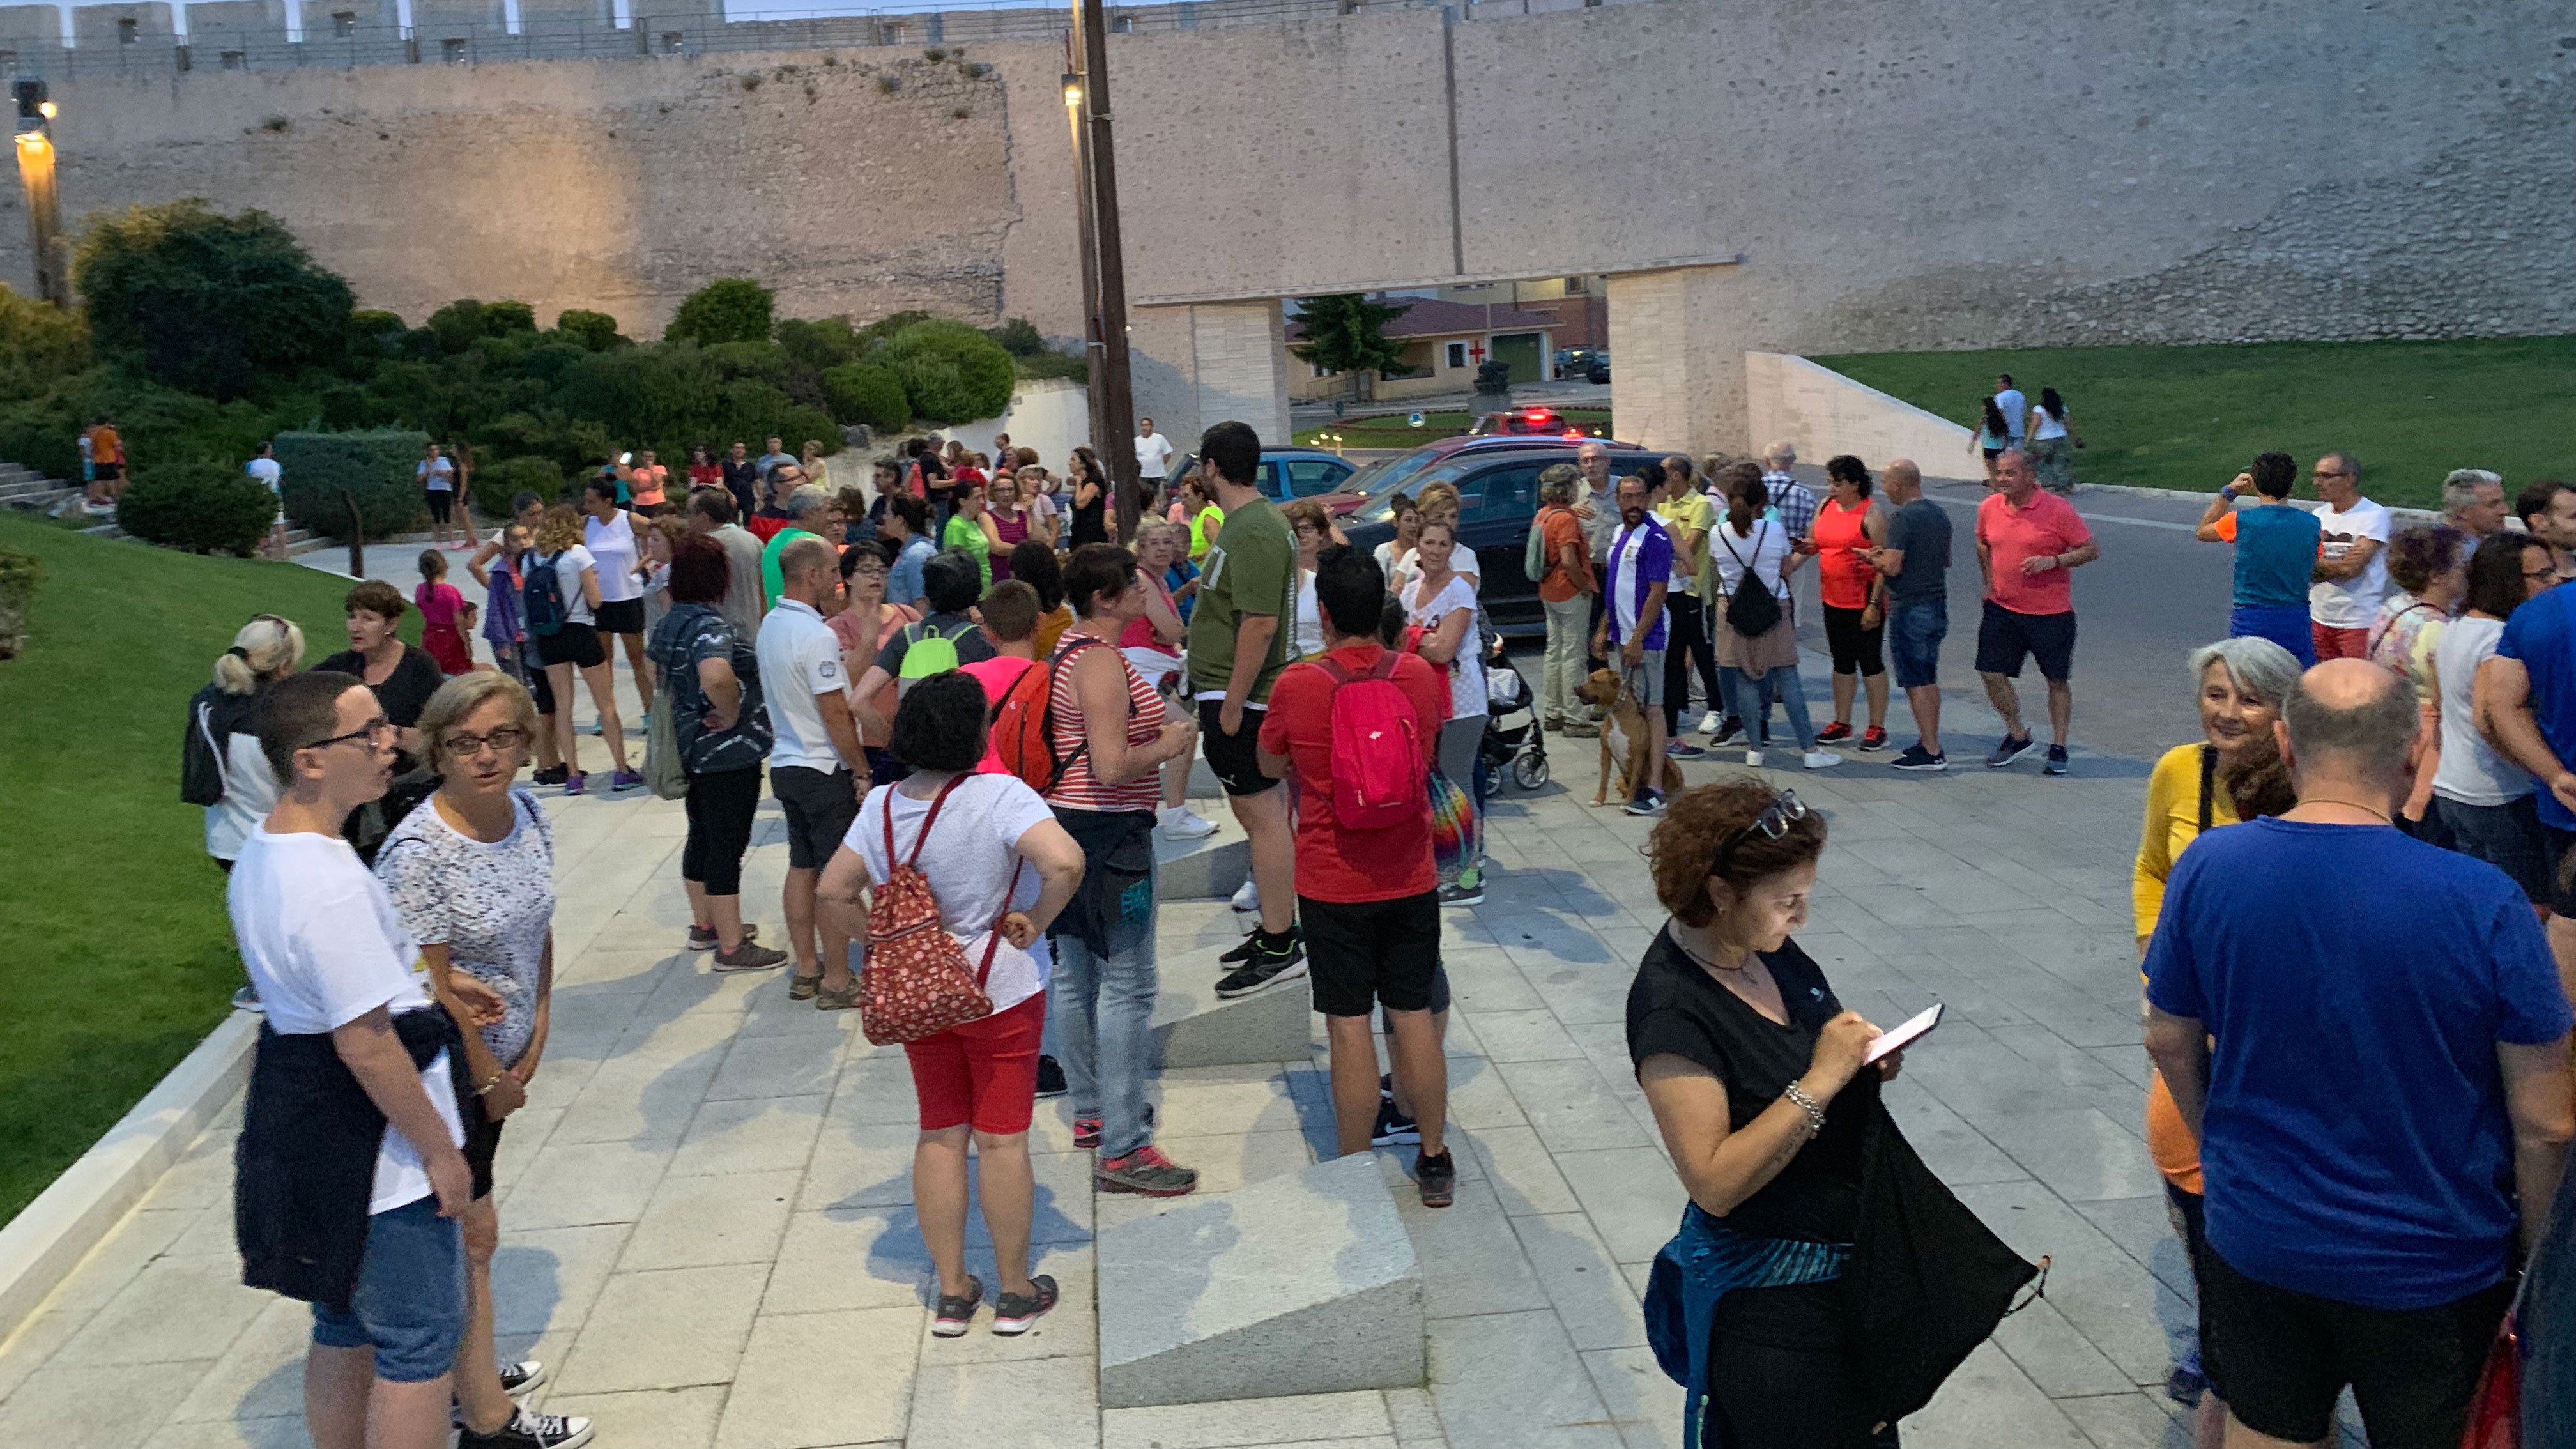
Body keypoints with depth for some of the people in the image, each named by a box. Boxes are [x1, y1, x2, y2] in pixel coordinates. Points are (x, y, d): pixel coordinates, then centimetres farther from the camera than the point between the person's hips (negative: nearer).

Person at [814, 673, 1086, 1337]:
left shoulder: (882, 804, -3)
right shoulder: (1000, 796, -21)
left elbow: (835, 889, 2)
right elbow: (1065, 862, -34)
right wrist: (1035, 922, -18)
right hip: (1000, 992, -5)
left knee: (940, 1136, 15)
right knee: (1002, 1141, 7)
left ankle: (952, 1292, 23)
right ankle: (1015, 1293, 20)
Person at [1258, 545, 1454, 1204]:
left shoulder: (1297, 686, -13)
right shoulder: (1419, 675, -5)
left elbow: (1270, 765, 5)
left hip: (1333, 885, -3)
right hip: (1411, 879, 3)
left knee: (1349, 1025, 4)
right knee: (1414, 1015, 12)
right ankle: (1435, 1161, 23)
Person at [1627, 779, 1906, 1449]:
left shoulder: (1765, 944, -2)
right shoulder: (1672, 1008, -26)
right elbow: (1715, 1182, -27)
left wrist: (1865, 1063, -4)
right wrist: (1821, 1080, -29)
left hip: (1850, 1260, 8)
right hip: (1769, 1290, -8)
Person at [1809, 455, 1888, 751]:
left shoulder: (1872, 514, -13)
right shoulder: (1826, 507, 8)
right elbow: (1812, 545, 17)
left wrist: (1875, 604, -20)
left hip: (1865, 602, -7)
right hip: (1834, 601, 7)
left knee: (1870, 662, 1)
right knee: (1842, 661, 15)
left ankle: (1877, 728, 10)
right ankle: (1842, 723, 26)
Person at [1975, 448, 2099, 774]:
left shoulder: (2058, 509, -12)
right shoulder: (1989, 508, 2)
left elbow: (2091, 549, -9)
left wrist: (2052, 561, -22)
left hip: (2051, 613, -4)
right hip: (2002, 609, 4)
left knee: (2057, 681, 5)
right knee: (1992, 674, 0)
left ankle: (2058, 748, 18)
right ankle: (2017, 736, 21)